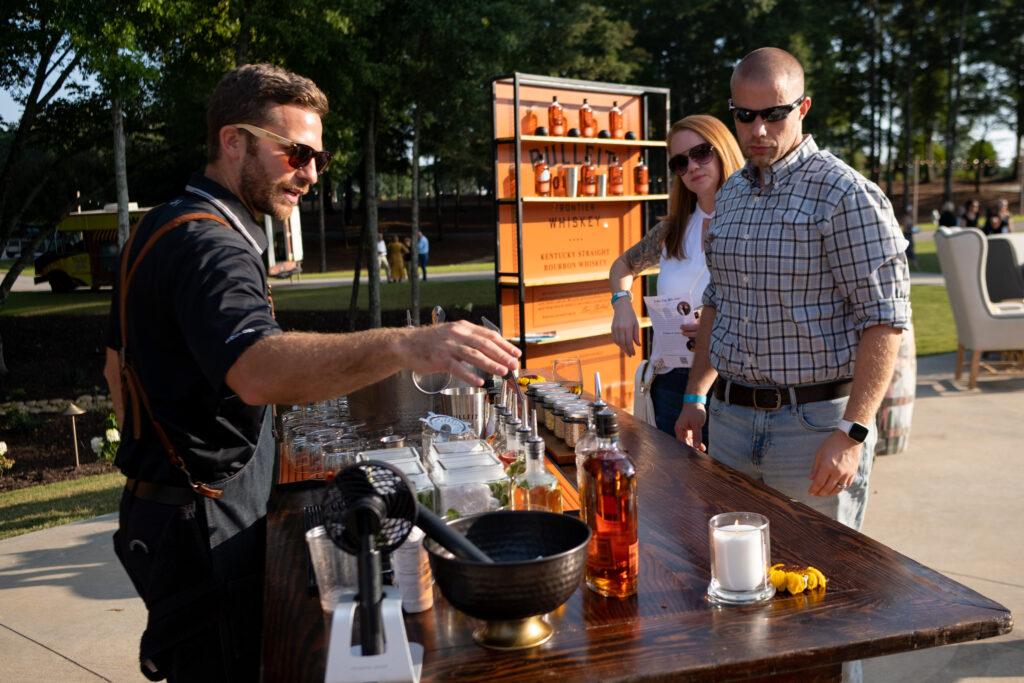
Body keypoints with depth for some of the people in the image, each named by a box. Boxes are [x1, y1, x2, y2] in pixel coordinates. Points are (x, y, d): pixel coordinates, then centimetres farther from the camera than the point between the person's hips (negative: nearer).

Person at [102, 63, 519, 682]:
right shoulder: (208, 243, -23)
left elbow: (120, 362, 20)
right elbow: (257, 370, -44)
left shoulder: (168, 227, 11)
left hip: (166, 508, 10)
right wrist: (404, 346, -57)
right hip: (205, 523, -10)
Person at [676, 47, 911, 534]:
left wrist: (851, 433, -20)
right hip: (730, 416, 6)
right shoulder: (731, 193, 11)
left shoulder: (844, 194, -11)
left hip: (815, 421, -6)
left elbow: (884, 319, -14)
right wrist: (695, 396, 16)